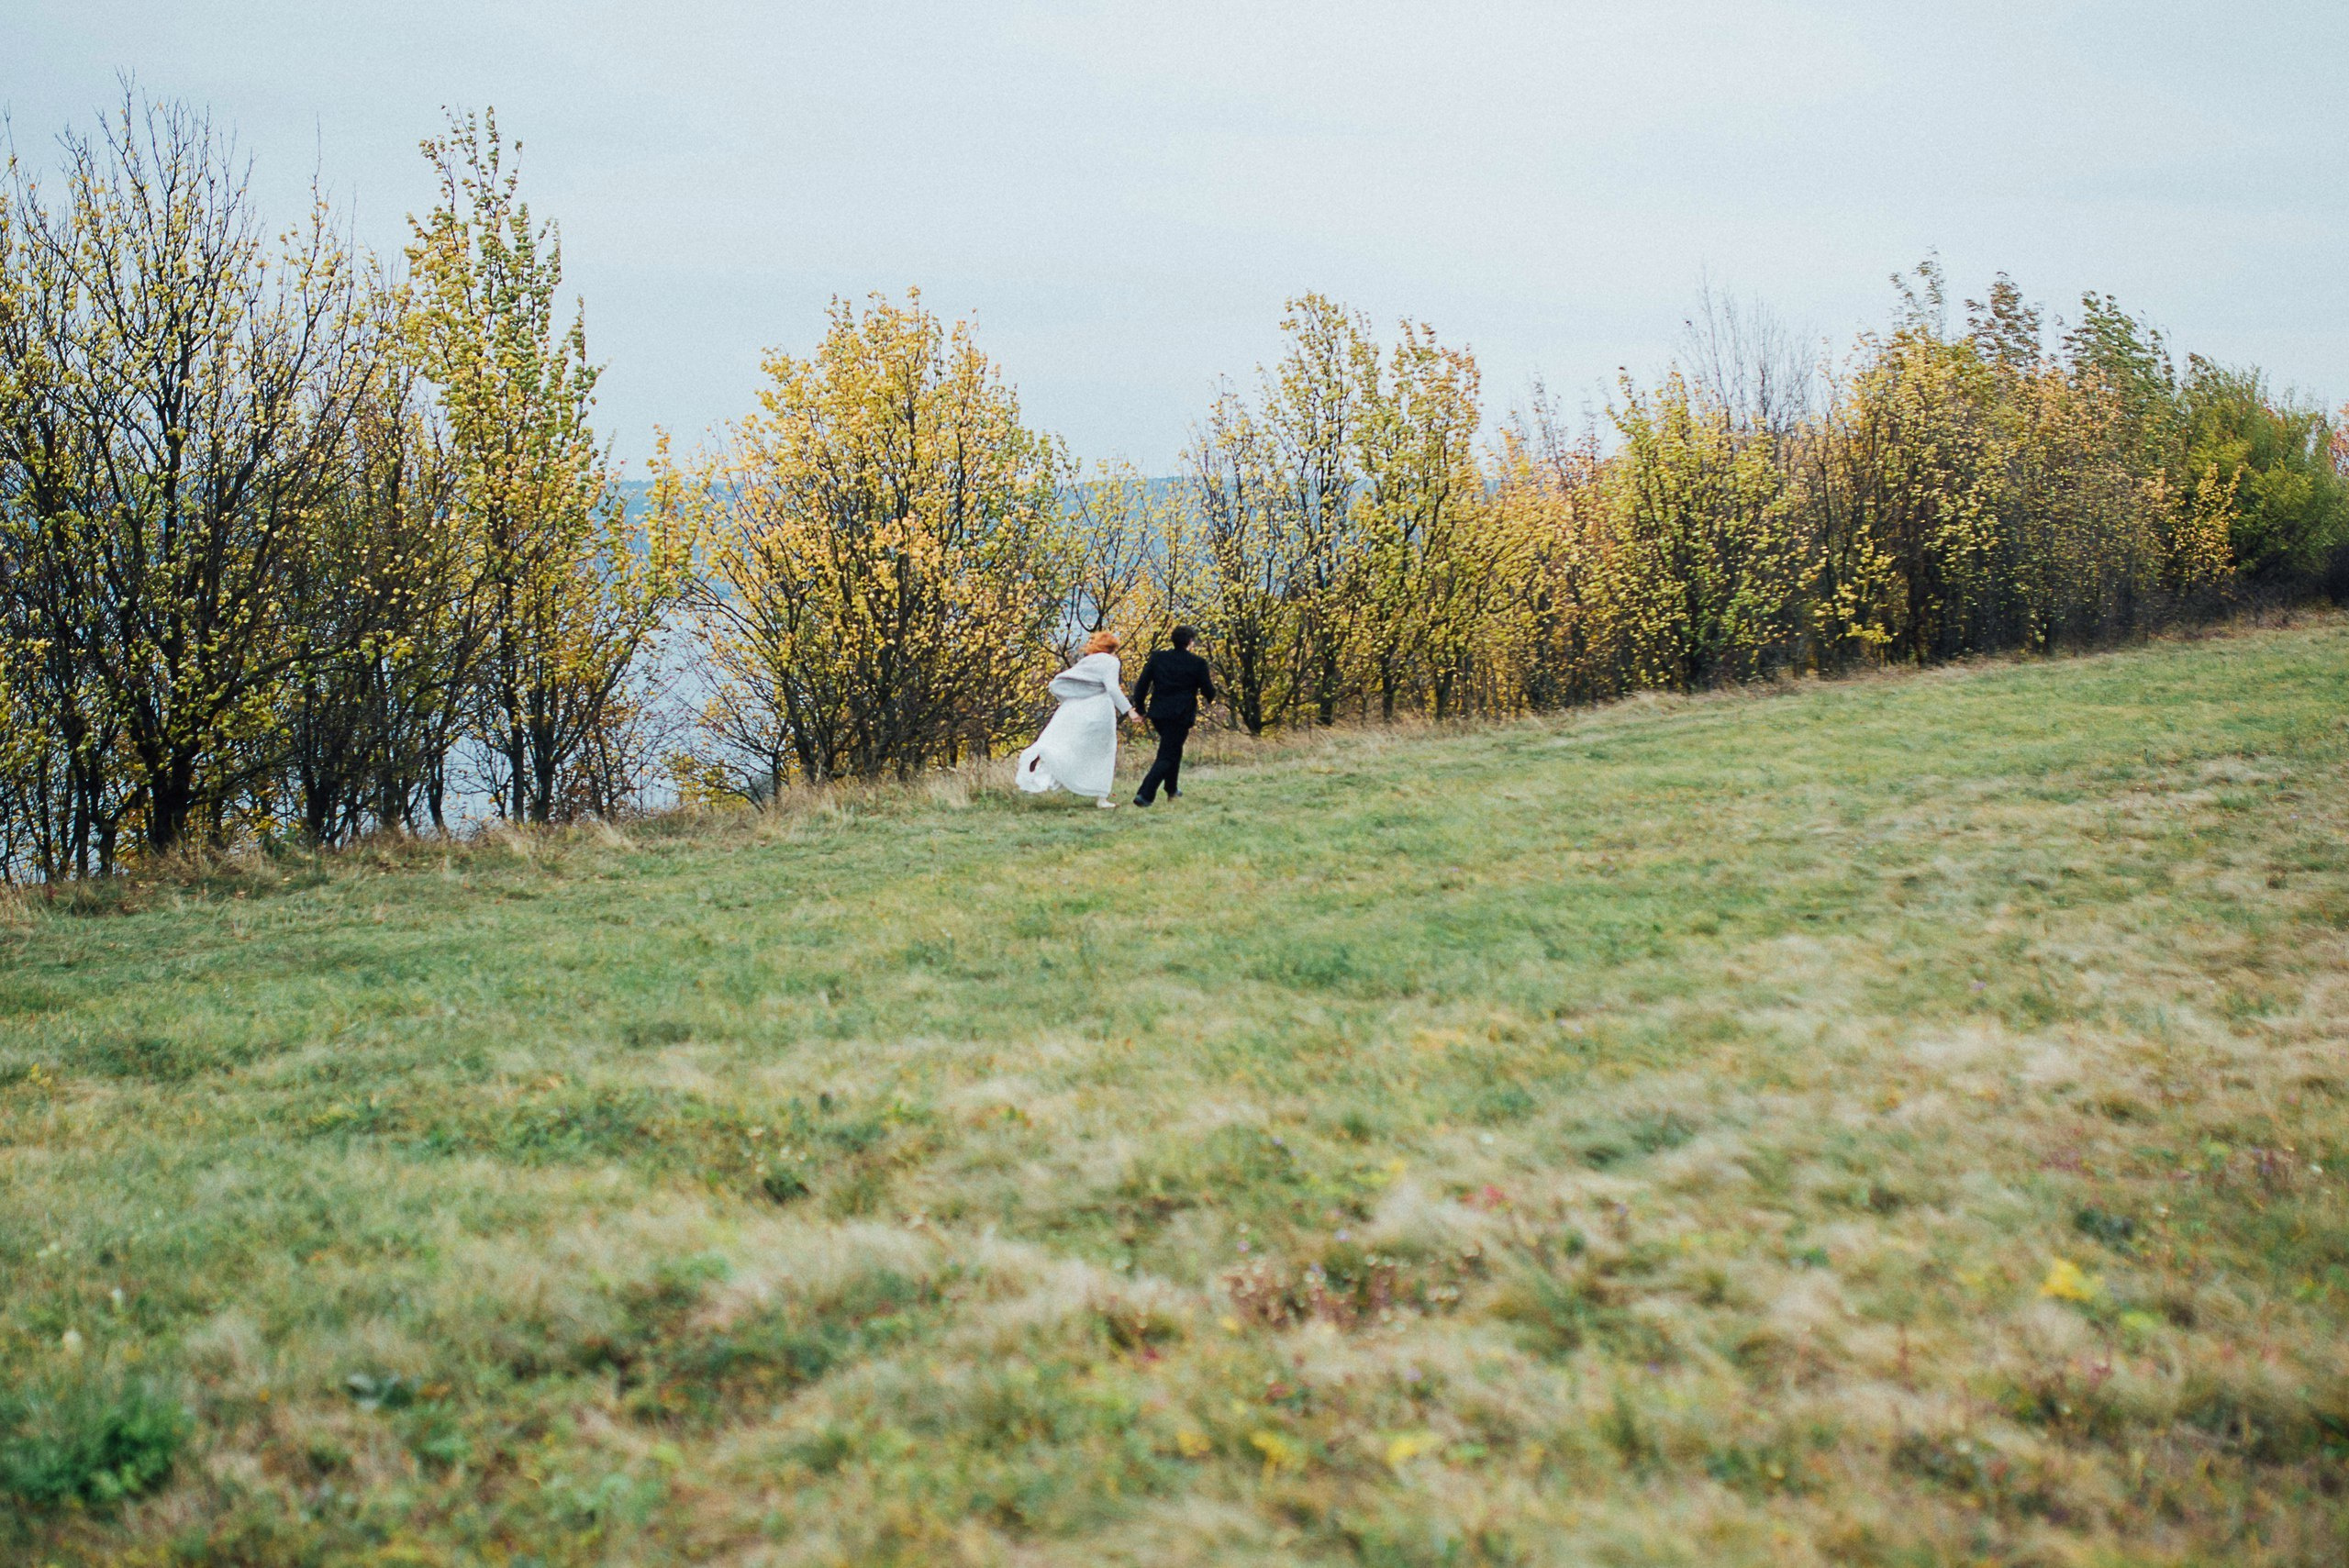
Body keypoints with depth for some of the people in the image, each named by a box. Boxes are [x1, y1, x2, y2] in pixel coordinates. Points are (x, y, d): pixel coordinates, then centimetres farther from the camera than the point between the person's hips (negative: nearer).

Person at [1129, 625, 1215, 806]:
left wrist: (1140, 707, 9)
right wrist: (1209, 697, 24)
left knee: (1173, 749, 27)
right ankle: (1145, 794, -18)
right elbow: (1209, 692, 1)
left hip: (1158, 714, 5)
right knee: (1167, 756, -3)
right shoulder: (1197, 663, -6)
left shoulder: (1157, 657, 3)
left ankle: (1172, 790, 37)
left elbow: (1142, 684, 0)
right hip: (1181, 715, -5)